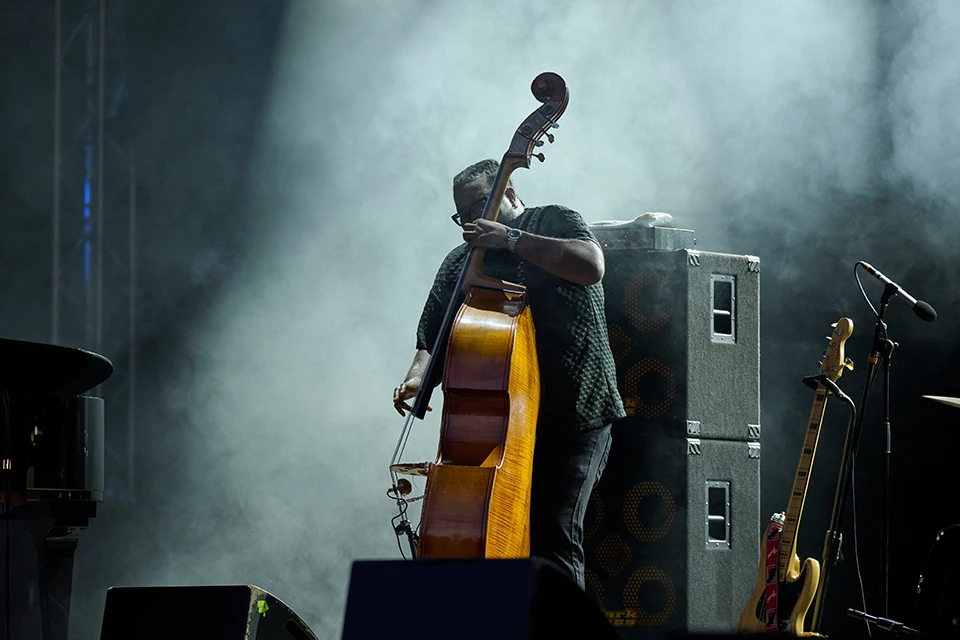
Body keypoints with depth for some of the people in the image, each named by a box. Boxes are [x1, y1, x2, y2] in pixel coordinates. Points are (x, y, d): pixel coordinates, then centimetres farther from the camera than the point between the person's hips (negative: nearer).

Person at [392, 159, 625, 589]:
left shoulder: (554, 222, 7)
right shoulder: (459, 264, 18)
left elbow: (591, 265, -13)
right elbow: (433, 339, 15)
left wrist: (512, 239, -14)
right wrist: (418, 377, -8)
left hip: (573, 412, -4)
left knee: (554, 533, -15)